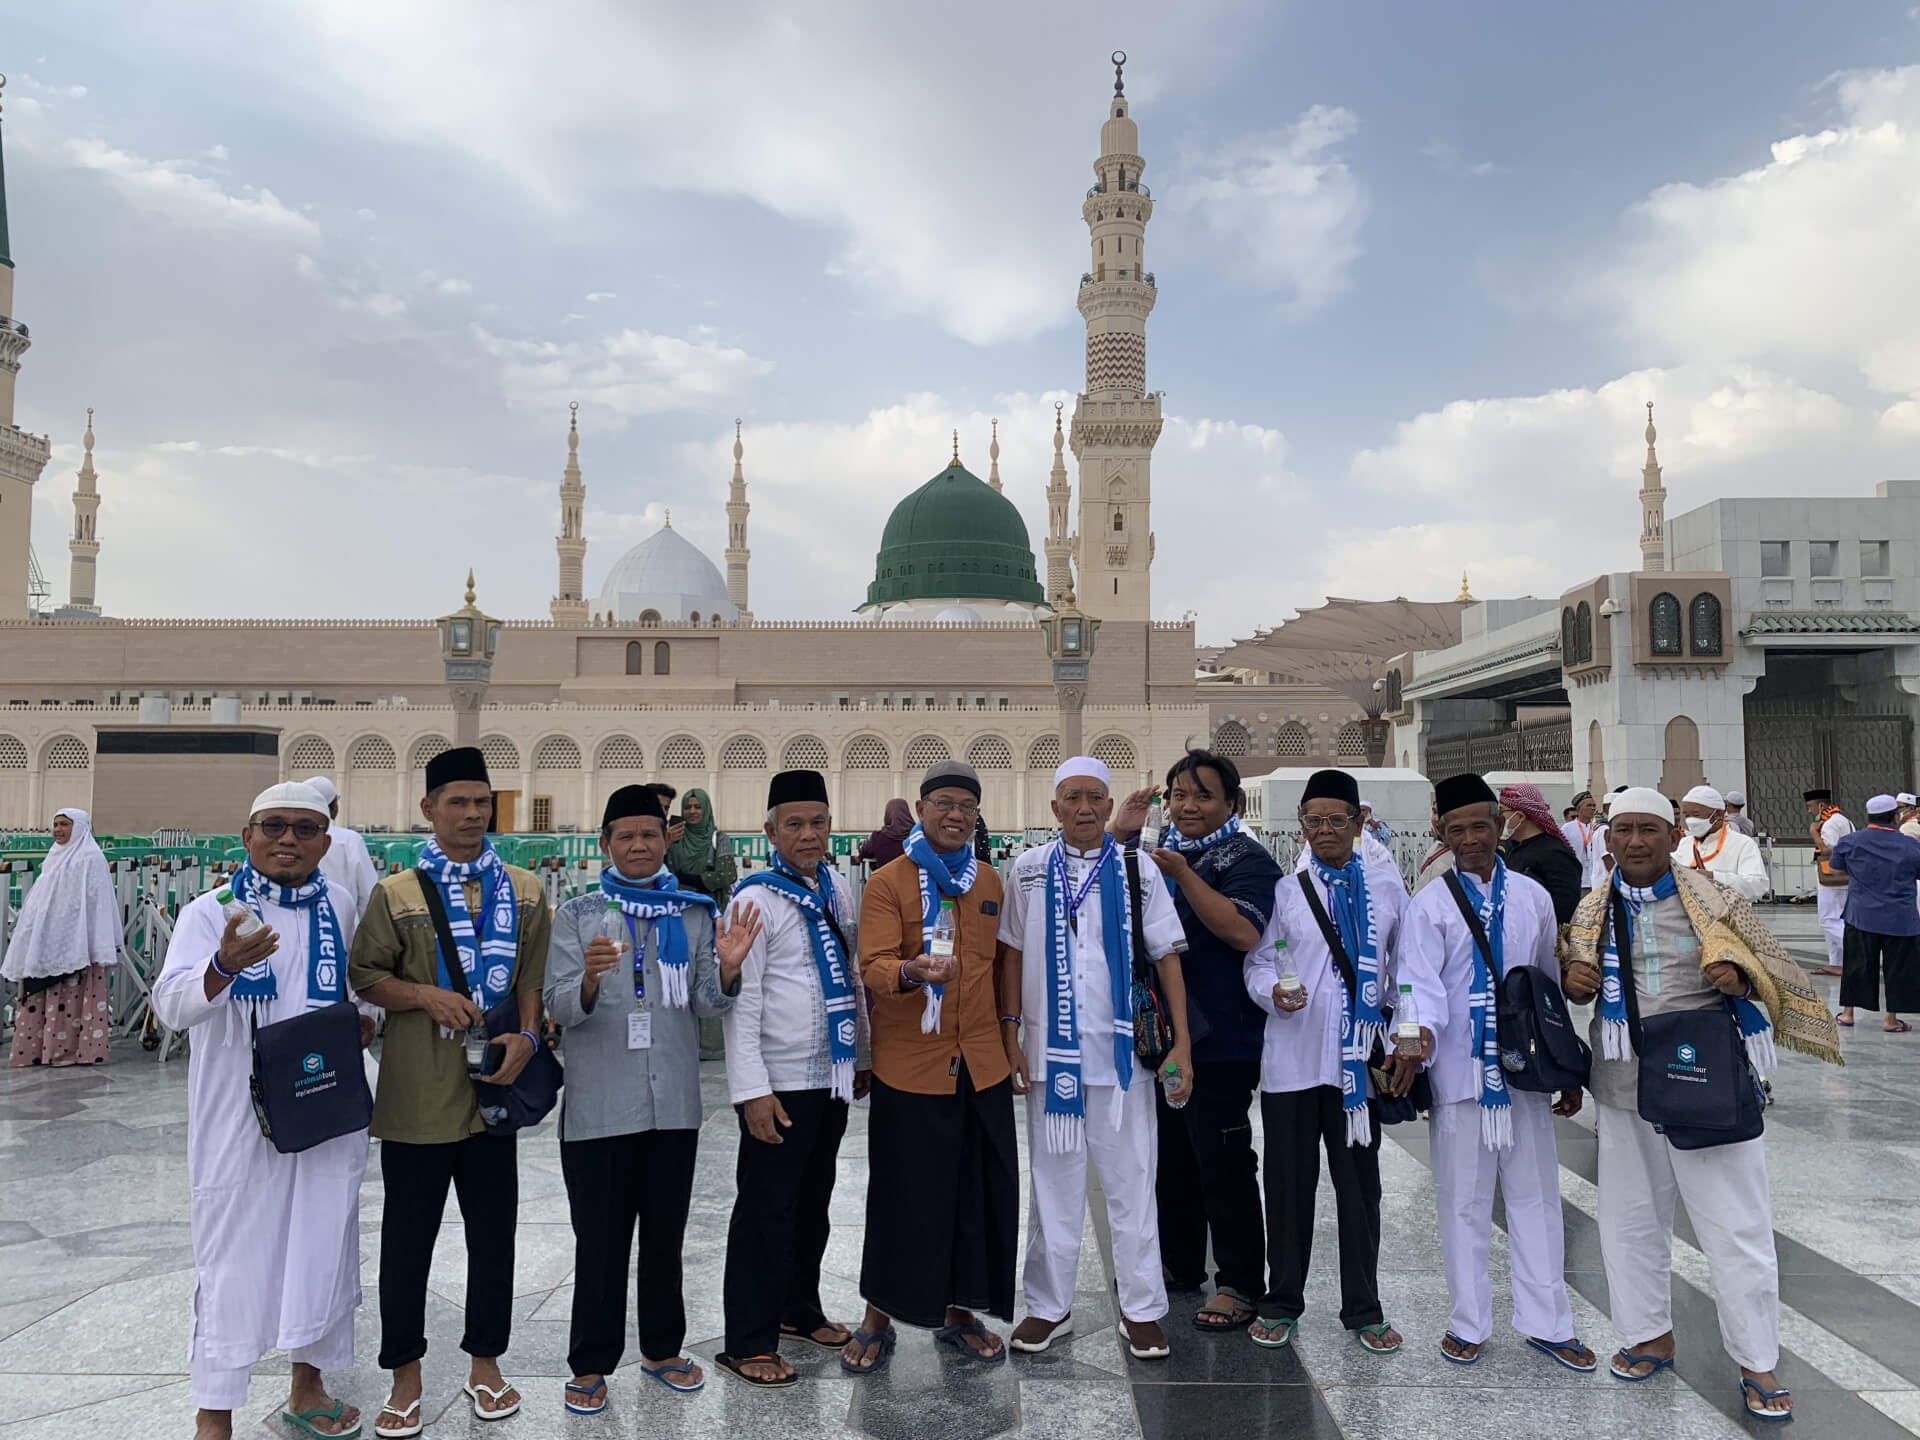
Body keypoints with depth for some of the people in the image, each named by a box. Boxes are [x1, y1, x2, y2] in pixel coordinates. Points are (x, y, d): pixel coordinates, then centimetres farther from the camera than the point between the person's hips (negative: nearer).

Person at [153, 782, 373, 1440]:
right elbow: (172, 1005, -21)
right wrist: (224, 965, -41)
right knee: (234, 1254, 4)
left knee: (322, 1244, 13)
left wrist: (364, 1018, 1)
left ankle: (308, 1387, 31)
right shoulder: (210, 912, -7)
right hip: (239, 1117, -3)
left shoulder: (340, 907, 5)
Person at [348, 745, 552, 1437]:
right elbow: (364, 974, -1)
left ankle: (485, 1363, 28)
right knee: (408, 1235, 8)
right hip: (417, 1090, -2)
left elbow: (534, 975, 7)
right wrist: (426, 995, -17)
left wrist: (526, 1036, -8)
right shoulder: (397, 892, -1)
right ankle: (406, 1375, 24)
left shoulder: (524, 891, 6)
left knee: (493, 1229, 11)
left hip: (493, 1085, 2)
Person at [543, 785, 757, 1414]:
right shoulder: (578, 914, 0)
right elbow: (560, 1007, -7)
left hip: (673, 1101, 3)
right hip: (599, 1102, -2)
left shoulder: (693, 913, 6)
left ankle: (661, 1348, 31)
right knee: (600, 1239, 5)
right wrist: (590, 978, -28)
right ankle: (591, 1364, 20)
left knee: (665, 1233, 14)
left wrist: (728, 969, -17)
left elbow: (708, 1004, 4)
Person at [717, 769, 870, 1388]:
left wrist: (862, 1057, 17)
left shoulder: (836, 893, 10)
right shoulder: (756, 897, -12)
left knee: (813, 1202, 18)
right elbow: (739, 999, -15)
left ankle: (801, 1310, 34)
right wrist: (752, 1090, -18)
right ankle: (748, 1343, 12)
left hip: (831, 1078, 7)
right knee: (766, 1210, 1)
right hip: (779, 1082, -7)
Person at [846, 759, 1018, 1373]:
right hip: (908, 1064, -4)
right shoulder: (887, 883, -5)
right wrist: (911, 971, -36)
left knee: (978, 1192, 11)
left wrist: (1009, 1033, 16)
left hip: (981, 1063, 5)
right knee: (904, 1194, 3)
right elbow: (872, 966, -16)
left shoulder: (990, 882, 10)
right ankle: (878, 1318, 22)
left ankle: (957, 1311, 29)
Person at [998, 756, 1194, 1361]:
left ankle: (1142, 1310, 19)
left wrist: (1182, 1044, -4)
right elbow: (1012, 953, 7)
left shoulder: (1137, 870, 1)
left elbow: (1167, 957, 2)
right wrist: (1011, 1036, 1)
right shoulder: (1031, 869, 4)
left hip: (1122, 1051, -1)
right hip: (1050, 1050, 1)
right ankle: (1049, 1306, 23)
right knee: (1053, 1181, 11)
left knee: (1131, 1181, 6)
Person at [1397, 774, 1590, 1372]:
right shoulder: (1429, 905, -3)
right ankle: (1469, 1323, 21)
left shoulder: (1533, 898, 7)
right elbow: (1420, 981, -14)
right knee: (1463, 1203, 8)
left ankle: (1546, 1322, 23)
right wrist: (1422, 1031, -35)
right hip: (1459, 1072, -2)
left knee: (1535, 1197, 10)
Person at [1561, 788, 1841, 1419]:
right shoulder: (1593, 912, 5)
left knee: (1734, 1221, 1)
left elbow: (1771, 967, 3)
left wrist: (1739, 978, -18)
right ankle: (1650, 1336, 31)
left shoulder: (1712, 901, -4)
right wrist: (1575, 981, -5)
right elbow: (1579, 989, 18)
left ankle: (1757, 1362, 17)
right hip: (1625, 1080, 4)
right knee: (1630, 1214, 13)